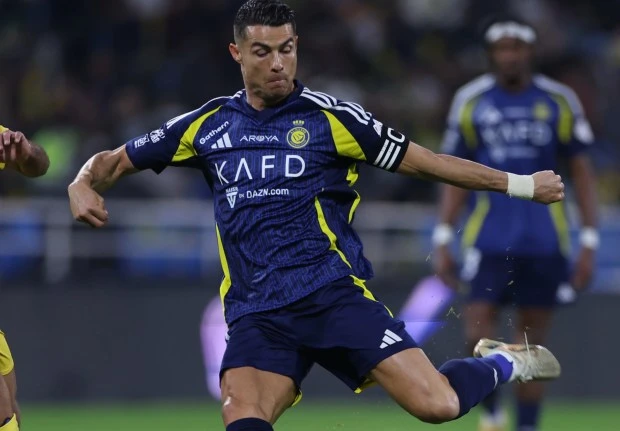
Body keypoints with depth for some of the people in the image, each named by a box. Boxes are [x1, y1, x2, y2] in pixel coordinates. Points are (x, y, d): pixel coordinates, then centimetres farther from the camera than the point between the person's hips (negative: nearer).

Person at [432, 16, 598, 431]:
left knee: (532, 341, 2)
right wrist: (443, 240, 3)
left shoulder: (560, 101, 3)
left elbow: (582, 172, 6)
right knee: (478, 334, -12)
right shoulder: (470, 101, 5)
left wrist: (589, 242, 0)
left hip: (544, 242, 0)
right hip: (488, 238, 0)